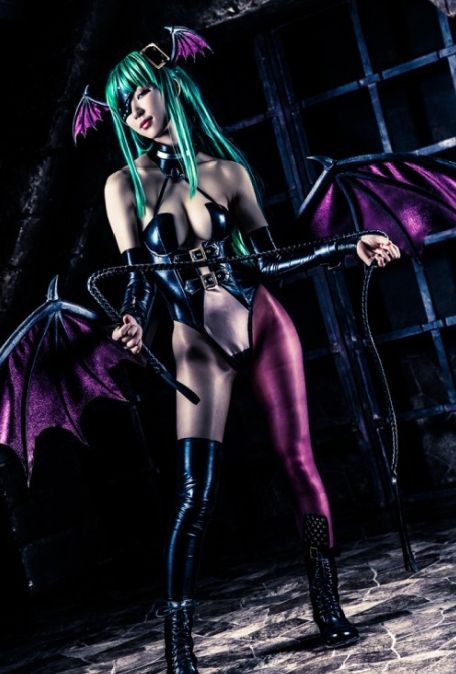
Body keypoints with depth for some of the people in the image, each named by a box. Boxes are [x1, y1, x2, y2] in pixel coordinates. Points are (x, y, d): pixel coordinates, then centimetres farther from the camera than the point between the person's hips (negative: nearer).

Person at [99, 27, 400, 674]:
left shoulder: (227, 171, 5)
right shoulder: (126, 185, 2)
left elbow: (269, 261, 5)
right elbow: (139, 275, -1)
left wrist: (350, 246, 0)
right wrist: (135, 321, -22)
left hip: (263, 319, 2)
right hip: (198, 339, -1)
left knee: (299, 460, 1)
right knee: (195, 493, -8)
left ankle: (327, 606, 14)